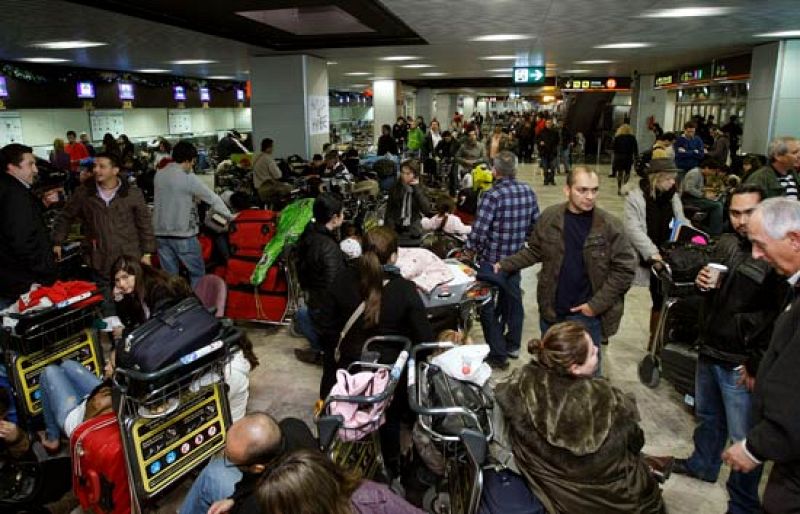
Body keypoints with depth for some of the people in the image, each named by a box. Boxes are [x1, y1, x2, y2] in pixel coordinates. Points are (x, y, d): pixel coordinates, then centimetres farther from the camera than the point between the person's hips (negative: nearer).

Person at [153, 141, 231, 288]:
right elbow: (212, 198, -7)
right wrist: (229, 216, 2)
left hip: (161, 233, 6)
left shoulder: (159, 175, 5)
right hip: (183, 235, -6)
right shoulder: (188, 178, -12)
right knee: (197, 273, 8)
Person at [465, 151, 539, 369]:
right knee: (512, 298, 23)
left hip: (491, 261, -6)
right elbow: (535, 224, 5)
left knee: (488, 308, 9)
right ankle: (513, 345, 39)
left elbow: (478, 232, -25)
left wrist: (469, 250, -8)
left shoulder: (492, 196, -22)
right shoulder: (528, 192, -3)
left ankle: (498, 354, 15)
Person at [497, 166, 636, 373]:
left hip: (587, 314, -3)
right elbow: (534, 251, 8)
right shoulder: (549, 217, -5)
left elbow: (625, 269, -10)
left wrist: (597, 304, -14)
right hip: (551, 310, 3)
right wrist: (505, 265, -2)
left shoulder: (610, 226, -12)